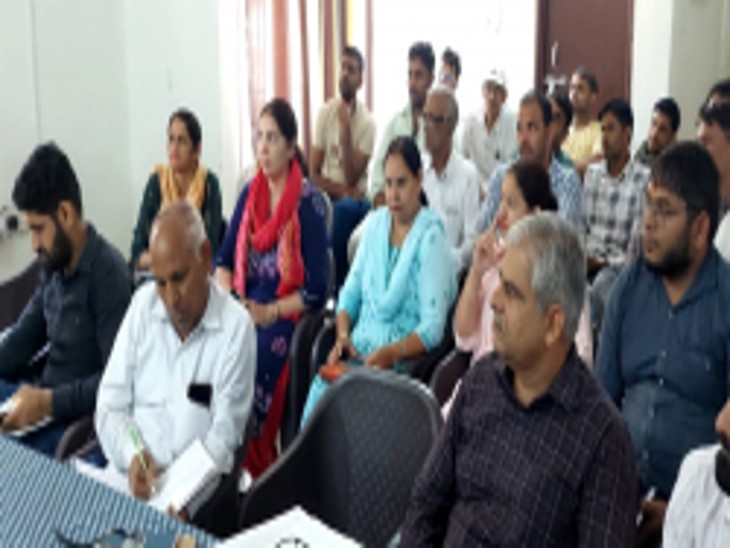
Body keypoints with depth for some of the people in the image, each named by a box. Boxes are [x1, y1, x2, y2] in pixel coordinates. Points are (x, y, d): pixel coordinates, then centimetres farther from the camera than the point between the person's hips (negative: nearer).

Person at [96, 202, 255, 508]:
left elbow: (223, 438, -9)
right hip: (127, 472, 4)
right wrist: (132, 456, -14)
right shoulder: (142, 304, 6)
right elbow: (110, 406, 5)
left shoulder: (236, 327, -7)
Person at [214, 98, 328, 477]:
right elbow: (223, 260, 14)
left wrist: (269, 312, -16)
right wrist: (227, 300, -5)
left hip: (285, 318, -5)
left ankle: (254, 475, -12)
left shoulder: (308, 202, -4)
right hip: (242, 312, 5)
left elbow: (317, 290, -8)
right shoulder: (250, 193, 14)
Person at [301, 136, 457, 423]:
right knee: (319, 390, -24)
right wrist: (343, 336, -2)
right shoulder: (375, 224, 13)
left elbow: (433, 328, -12)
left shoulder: (431, 236, -7)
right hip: (358, 351, 5)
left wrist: (390, 354, -24)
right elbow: (350, 292, 16)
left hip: (402, 361, -5)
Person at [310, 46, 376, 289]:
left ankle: (339, 284, -21)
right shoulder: (325, 113, 3)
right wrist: (341, 190, -14)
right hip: (328, 196, 2)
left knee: (345, 209, -33)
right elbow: (314, 173, 2)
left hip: (354, 201, -2)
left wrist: (346, 128, -19)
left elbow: (352, 178, -15)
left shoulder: (367, 123, -6)